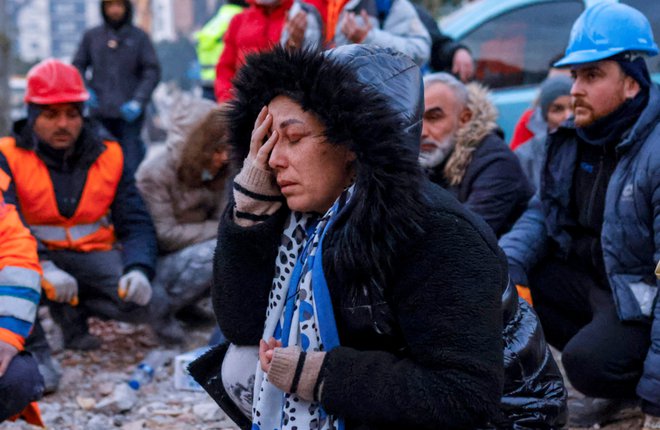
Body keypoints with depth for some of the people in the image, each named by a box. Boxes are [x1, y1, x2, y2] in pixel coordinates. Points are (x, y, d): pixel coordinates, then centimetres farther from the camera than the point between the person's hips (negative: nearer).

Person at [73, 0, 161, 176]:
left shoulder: (139, 37, 4)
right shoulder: (91, 36, 10)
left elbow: (152, 71, 1)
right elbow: (78, 66, 16)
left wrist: (139, 101, -11)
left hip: (129, 113, -2)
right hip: (100, 112, 2)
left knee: (130, 163, -10)